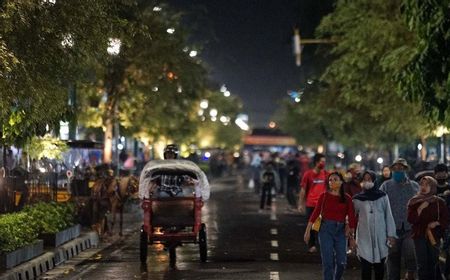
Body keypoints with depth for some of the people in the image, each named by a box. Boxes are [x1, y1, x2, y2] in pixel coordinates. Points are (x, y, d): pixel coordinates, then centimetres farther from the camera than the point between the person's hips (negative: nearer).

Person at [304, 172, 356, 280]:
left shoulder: (347, 198, 3)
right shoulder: (324, 196, 0)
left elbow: (351, 217, 2)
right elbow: (315, 213, 0)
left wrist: (351, 231, -2)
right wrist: (307, 231, -2)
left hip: (340, 230, 2)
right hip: (326, 229, -2)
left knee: (342, 262, 1)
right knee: (328, 262, -4)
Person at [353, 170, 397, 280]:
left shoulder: (382, 196, 4)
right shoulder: (357, 199, 5)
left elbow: (388, 216, 4)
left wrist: (391, 234, -1)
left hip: (380, 236, 0)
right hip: (364, 237, 0)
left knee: (379, 266, 6)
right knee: (366, 266, -4)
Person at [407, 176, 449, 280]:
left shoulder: (439, 202, 3)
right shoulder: (414, 202, 3)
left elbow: (446, 219, 7)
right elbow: (411, 219, -6)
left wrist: (436, 223, -11)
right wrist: (420, 208, -16)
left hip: (434, 236, 0)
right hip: (419, 235, 0)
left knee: (433, 263, 2)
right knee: (422, 264, -3)